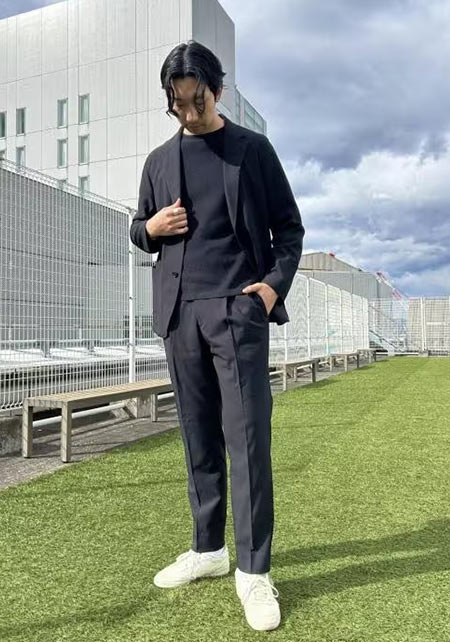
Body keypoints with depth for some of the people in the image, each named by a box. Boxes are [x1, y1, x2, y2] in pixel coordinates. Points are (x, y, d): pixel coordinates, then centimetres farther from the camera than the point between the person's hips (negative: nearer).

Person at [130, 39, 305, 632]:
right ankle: (209, 549, 23)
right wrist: (151, 227, -2)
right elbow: (138, 233, 22)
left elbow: (289, 227, 5)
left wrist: (275, 283, -11)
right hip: (178, 313, 4)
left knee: (246, 437, -7)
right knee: (198, 437, 9)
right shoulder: (159, 161, 17)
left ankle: (253, 570, 4)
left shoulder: (253, 149, 7)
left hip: (237, 307, -4)